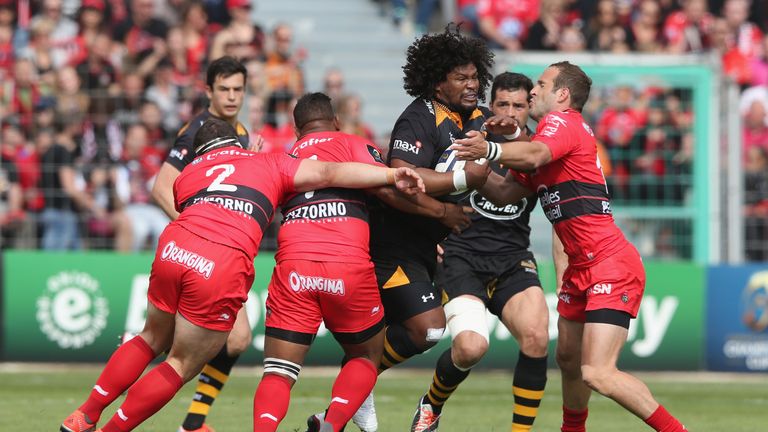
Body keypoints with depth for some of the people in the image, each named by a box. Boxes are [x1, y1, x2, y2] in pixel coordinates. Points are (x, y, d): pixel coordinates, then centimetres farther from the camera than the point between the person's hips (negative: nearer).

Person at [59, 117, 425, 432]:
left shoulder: (188, 174, 29)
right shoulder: (268, 163, 20)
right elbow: (329, 174, 9)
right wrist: (393, 175, 6)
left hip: (173, 249, 4)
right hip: (223, 267, -4)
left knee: (152, 341, 27)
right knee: (181, 366, 12)